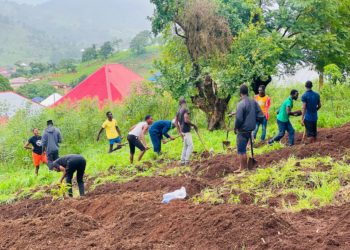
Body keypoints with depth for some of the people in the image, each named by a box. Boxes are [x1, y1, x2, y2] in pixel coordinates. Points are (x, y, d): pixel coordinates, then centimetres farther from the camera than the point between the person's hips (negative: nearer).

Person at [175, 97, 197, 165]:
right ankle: (187, 161, -10)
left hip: (182, 131, 9)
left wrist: (179, 132, 22)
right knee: (190, 145, -6)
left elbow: (176, 122, 19)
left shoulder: (178, 111, 14)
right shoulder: (185, 109, -12)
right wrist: (193, 125, -10)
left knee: (185, 146, 15)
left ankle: (183, 161, 14)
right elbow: (186, 120, -23)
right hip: (186, 131, -9)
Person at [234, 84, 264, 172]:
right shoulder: (253, 102, 1)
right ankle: (245, 165, 29)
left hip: (243, 130, -7)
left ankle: (242, 168, 11)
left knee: (241, 150, 4)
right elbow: (260, 115, 1)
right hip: (250, 128, 7)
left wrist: (235, 128, -6)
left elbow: (239, 119, -23)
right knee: (243, 148, 21)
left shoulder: (241, 104, -19)